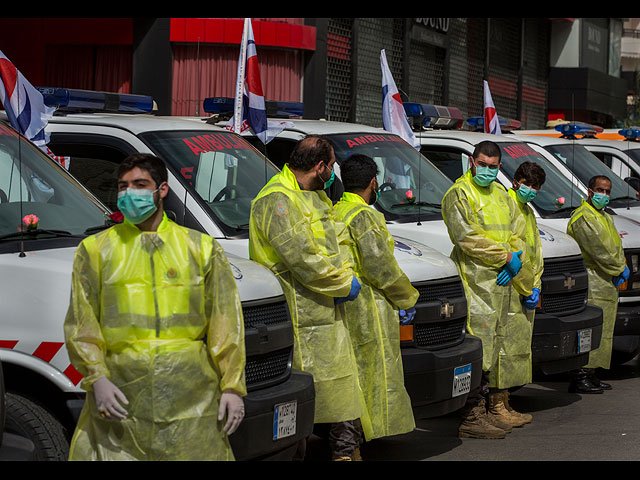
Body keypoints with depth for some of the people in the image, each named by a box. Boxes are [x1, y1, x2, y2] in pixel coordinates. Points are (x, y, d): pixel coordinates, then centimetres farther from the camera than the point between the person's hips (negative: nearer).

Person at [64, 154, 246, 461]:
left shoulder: (201, 248, 12)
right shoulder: (96, 249, 11)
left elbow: (225, 322, 8)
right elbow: (81, 322, 5)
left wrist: (232, 387, 1)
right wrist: (97, 378, -8)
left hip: (190, 390, 1)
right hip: (120, 387, 0)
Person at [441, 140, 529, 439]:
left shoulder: (500, 194, 19)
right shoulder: (458, 195, -7)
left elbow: (518, 228, 19)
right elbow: (467, 237, -16)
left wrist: (517, 259, -1)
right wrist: (506, 258, -13)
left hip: (501, 281, 8)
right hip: (475, 282, -8)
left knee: (492, 349, 11)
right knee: (478, 347, -10)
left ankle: (485, 411, 18)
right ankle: (471, 418, -8)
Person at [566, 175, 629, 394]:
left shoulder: (606, 218, 24)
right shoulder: (582, 217, -9)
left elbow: (615, 246, 21)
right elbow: (598, 249, -16)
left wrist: (622, 267, 2)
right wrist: (620, 268, -9)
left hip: (608, 282, 10)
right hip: (590, 281, -10)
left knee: (603, 331, 10)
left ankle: (590, 376, 14)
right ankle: (579, 378, -14)